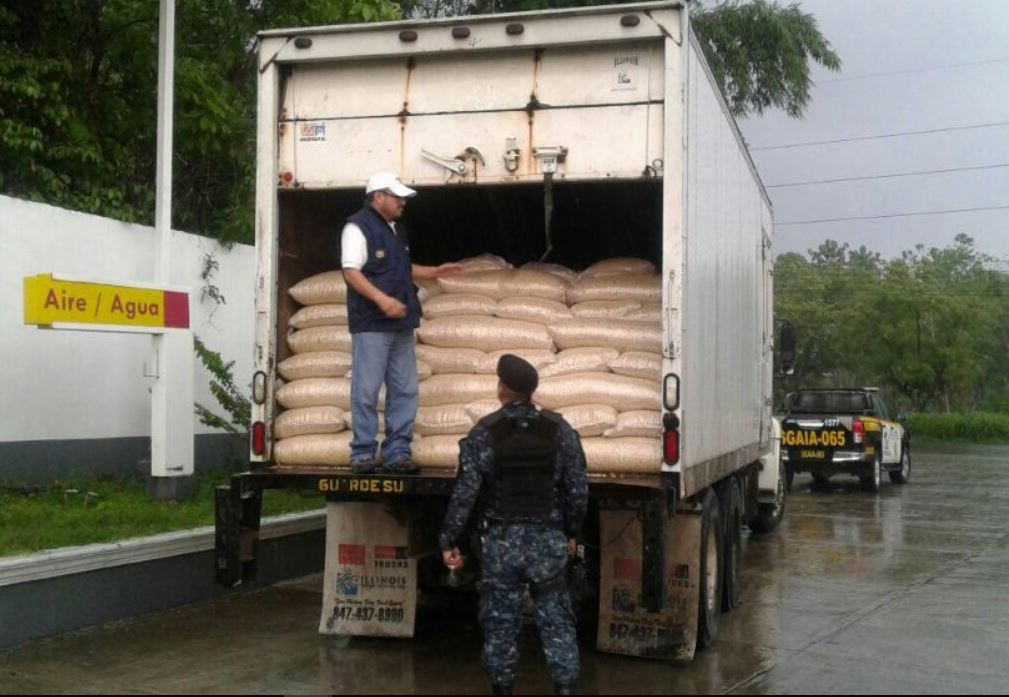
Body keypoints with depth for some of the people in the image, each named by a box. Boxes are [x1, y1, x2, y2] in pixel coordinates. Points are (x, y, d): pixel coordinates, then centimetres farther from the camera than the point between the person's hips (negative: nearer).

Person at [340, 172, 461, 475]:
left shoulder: (397, 229, 18)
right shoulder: (358, 227, -9)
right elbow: (351, 272, -16)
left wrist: (435, 271, 21)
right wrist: (382, 299, -26)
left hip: (400, 324, 8)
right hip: (371, 324, -8)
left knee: (405, 391, 7)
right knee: (367, 390, -4)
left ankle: (397, 452, 12)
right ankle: (362, 453, 3)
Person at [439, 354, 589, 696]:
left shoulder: (483, 433, -6)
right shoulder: (560, 430, 0)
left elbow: (465, 494, -7)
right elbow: (578, 490, 2)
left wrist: (450, 541, 0)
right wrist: (571, 533, 16)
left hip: (501, 541, -1)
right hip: (549, 540, 1)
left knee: (500, 620, 9)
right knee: (555, 619, 7)